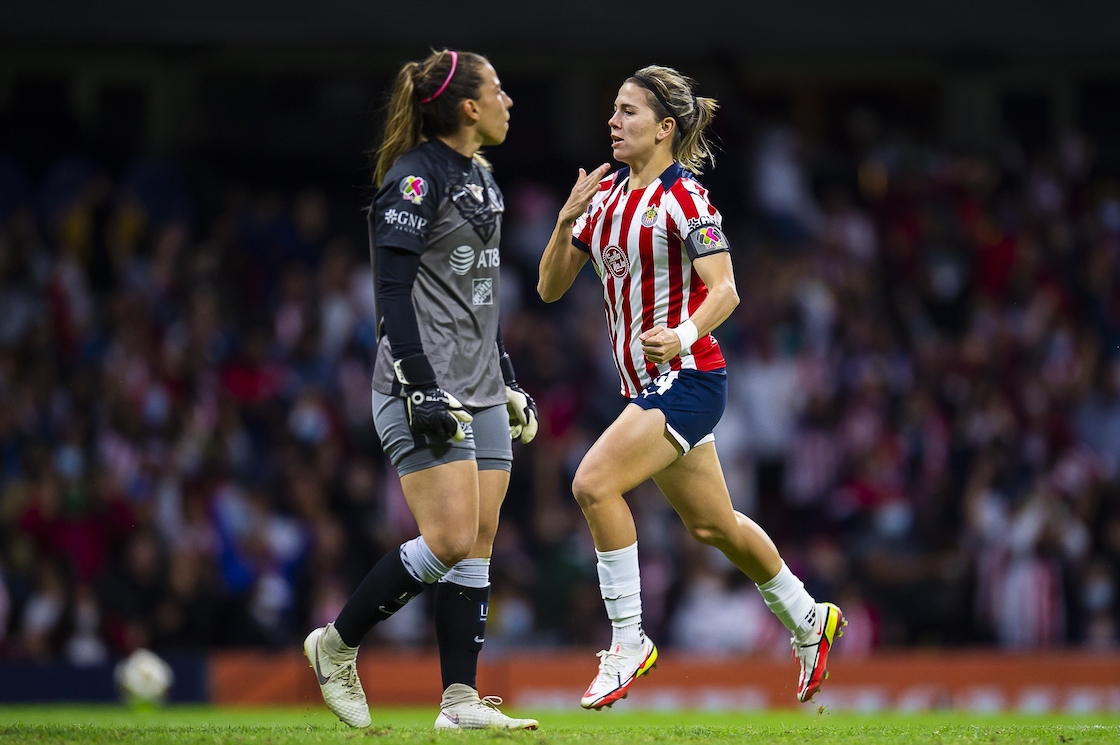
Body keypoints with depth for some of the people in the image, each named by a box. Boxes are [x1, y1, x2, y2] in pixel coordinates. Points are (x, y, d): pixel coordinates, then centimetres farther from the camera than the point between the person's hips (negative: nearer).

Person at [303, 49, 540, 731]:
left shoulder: (480, 178, 16)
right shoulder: (414, 180, -12)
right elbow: (393, 291, -16)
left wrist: (508, 380, 24)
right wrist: (421, 386, -23)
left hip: (480, 391, 9)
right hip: (425, 390, -9)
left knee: (478, 546, 2)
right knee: (451, 541, -15)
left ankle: (461, 700, 2)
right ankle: (336, 646, 1)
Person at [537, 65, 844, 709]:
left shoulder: (682, 196, -12)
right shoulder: (606, 193, 10)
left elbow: (724, 290, -19)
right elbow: (551, 288, 9)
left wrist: (683, 335, -37)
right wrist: (566, 222, -8)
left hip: (688, 377, -8)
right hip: (649, 386, 8)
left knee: (594, 482, -23)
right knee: (712, 524, 18)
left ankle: (629, 644, -15)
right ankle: (808, 620, 39)